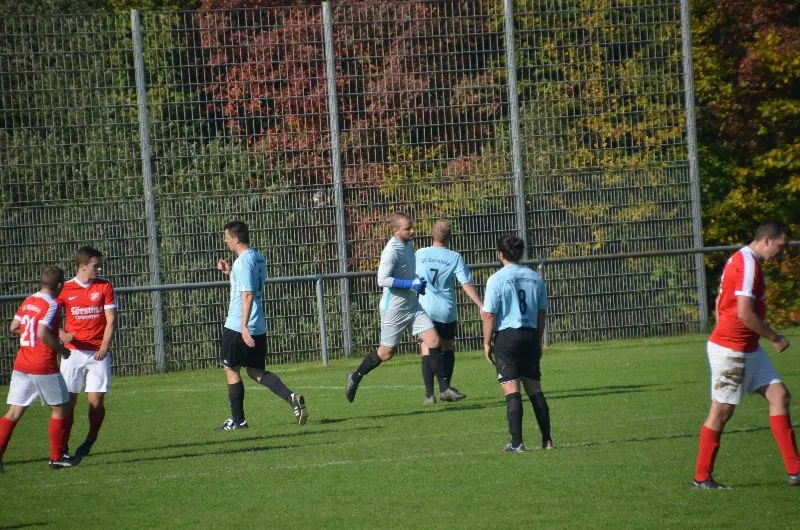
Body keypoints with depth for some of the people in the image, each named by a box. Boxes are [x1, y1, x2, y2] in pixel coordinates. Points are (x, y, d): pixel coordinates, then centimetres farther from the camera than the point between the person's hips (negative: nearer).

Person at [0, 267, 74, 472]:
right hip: (44, 366, -6)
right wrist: (61, 349, -10)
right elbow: (43, 334, -23)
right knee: (59, 409, 11)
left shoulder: (28, 301, 10)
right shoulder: (52, 305, -12)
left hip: (21, 365, 6)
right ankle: (57, 458, 14)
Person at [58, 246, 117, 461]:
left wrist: (104, 347, -11)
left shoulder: (105, 286, 2)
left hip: (98, 353, 0)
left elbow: (111, 319, 1)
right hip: (73, 352, 0)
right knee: (68, 400, -3)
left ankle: (91, 439, 19)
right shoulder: (65, 289, 1)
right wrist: (62, 335, -10)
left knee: (96, 401, -5)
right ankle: (63, 447, 5)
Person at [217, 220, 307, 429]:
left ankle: (238, 420, 8)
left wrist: (244, 326, -25)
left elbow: (248, 294, -22)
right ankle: (291, 398, -6)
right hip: (259, 327, 9)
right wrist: (230, 272, 21)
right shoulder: (259, 258, 13)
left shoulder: (243, 261, -15)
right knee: (257, 371, 13)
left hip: (238, 327, -9)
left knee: (231, 370, 4)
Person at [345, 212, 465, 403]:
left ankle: (444, 389, -2)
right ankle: (355, 377, 26)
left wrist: (418, 283, 10)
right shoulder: (391, 251, -20)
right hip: (394, 308, -7)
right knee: (386, 352, 4)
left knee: (434, 341, -4)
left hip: (412, 306, 8)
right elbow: (382, 279, -25)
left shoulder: (408, 244, 7)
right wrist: (411, 284, -26)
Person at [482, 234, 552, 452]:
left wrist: (487, 343, -2)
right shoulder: (535, 278, 7)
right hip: (530, 335, 5)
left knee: (512, 391, -5)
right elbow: (542, 312, 11)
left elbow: (489, 314, -10)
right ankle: (547, 440, 10)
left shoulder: (496, 279, -8)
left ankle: (517, 442, -10)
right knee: (535, 390, 11)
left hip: (506, 336, -5)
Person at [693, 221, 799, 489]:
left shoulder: (740, 260, 13)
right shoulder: (748, 264, -18)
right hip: (730, 350, -10)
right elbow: (744, 313, -24)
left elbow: (720, 303, 19)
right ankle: (702, 477, 9)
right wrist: (775, 338, -13)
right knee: (721, 411, -2)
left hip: (748, 350, 10)